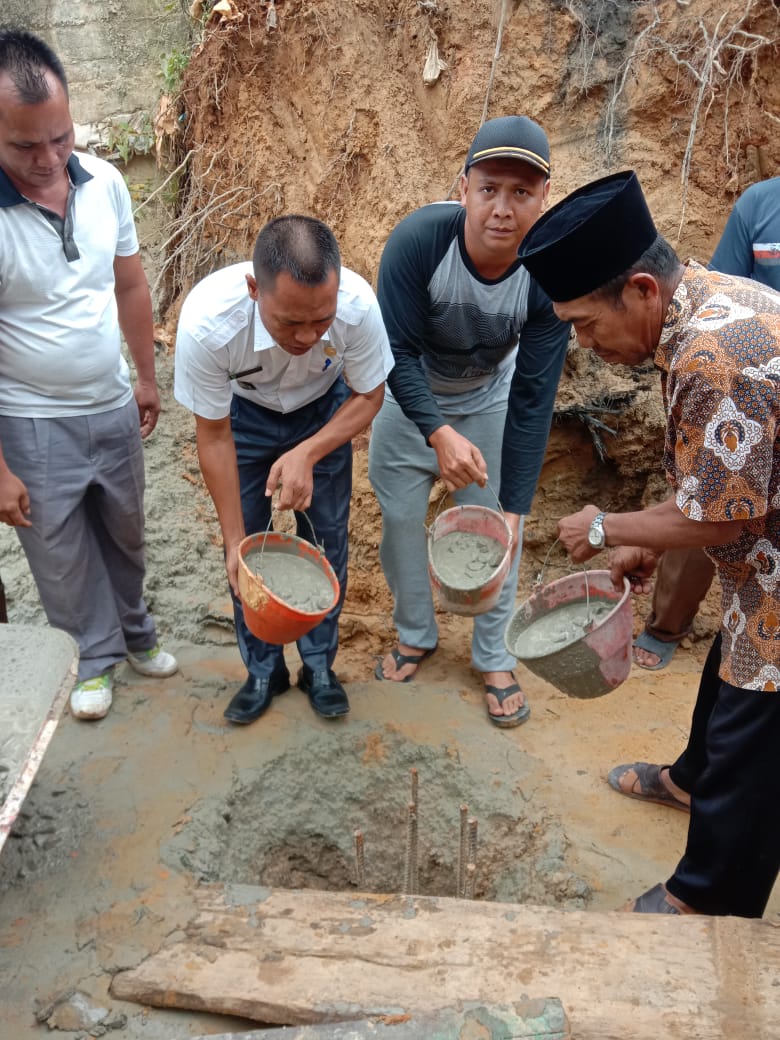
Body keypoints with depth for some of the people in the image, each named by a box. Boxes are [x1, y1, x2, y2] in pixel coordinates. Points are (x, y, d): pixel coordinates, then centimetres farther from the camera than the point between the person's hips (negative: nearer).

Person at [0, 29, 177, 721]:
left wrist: (147, 378, 12)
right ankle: (98, 654, 36)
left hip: (115, 409, 4)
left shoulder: (104, 182, -8)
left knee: (124, 534, 22)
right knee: (62, 556, 12)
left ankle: (134, 630, 45)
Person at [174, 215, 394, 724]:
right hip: (246, 413, 0)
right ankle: (263, 670, 22)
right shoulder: (207, 323, -39)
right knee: (250, 546, 1)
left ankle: (319, 664, 23)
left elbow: (369, 396, -17)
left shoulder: (358, 305, -37)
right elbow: (215, 438, -23)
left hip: (327, 411, 1)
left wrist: (307, 454, -33)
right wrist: (234, 542, -19)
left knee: (327, 539, 2)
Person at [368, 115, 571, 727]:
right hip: (410, 393, 0)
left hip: (490, 397, 0)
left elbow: (533, 400, -25)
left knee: (497, 527, 0)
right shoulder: (418, 240, -33)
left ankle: (494, 656, 21)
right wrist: (440, 433, -44)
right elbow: (398, 352, -28)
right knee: (400, 516, 5)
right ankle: (416, 635, 29)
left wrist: (514, 509, -28)